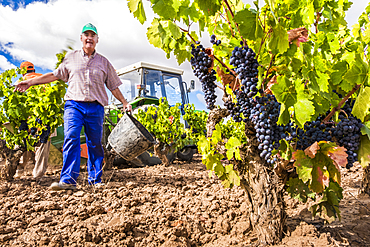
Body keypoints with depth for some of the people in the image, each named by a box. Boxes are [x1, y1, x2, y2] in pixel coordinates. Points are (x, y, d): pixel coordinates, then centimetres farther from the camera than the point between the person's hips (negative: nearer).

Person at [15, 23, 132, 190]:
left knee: (95, 144, 2)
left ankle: (95, 180, 11)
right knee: (71, 138, -18)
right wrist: (30, 82, 16)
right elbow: (55, 75, 20)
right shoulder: (71, 57, 14)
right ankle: (68, 180, -21)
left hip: (96, 107, 1)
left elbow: (113, 86, 17)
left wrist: (124, 102, 8)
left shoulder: (104, 62, 15)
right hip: (74, 105, -1)